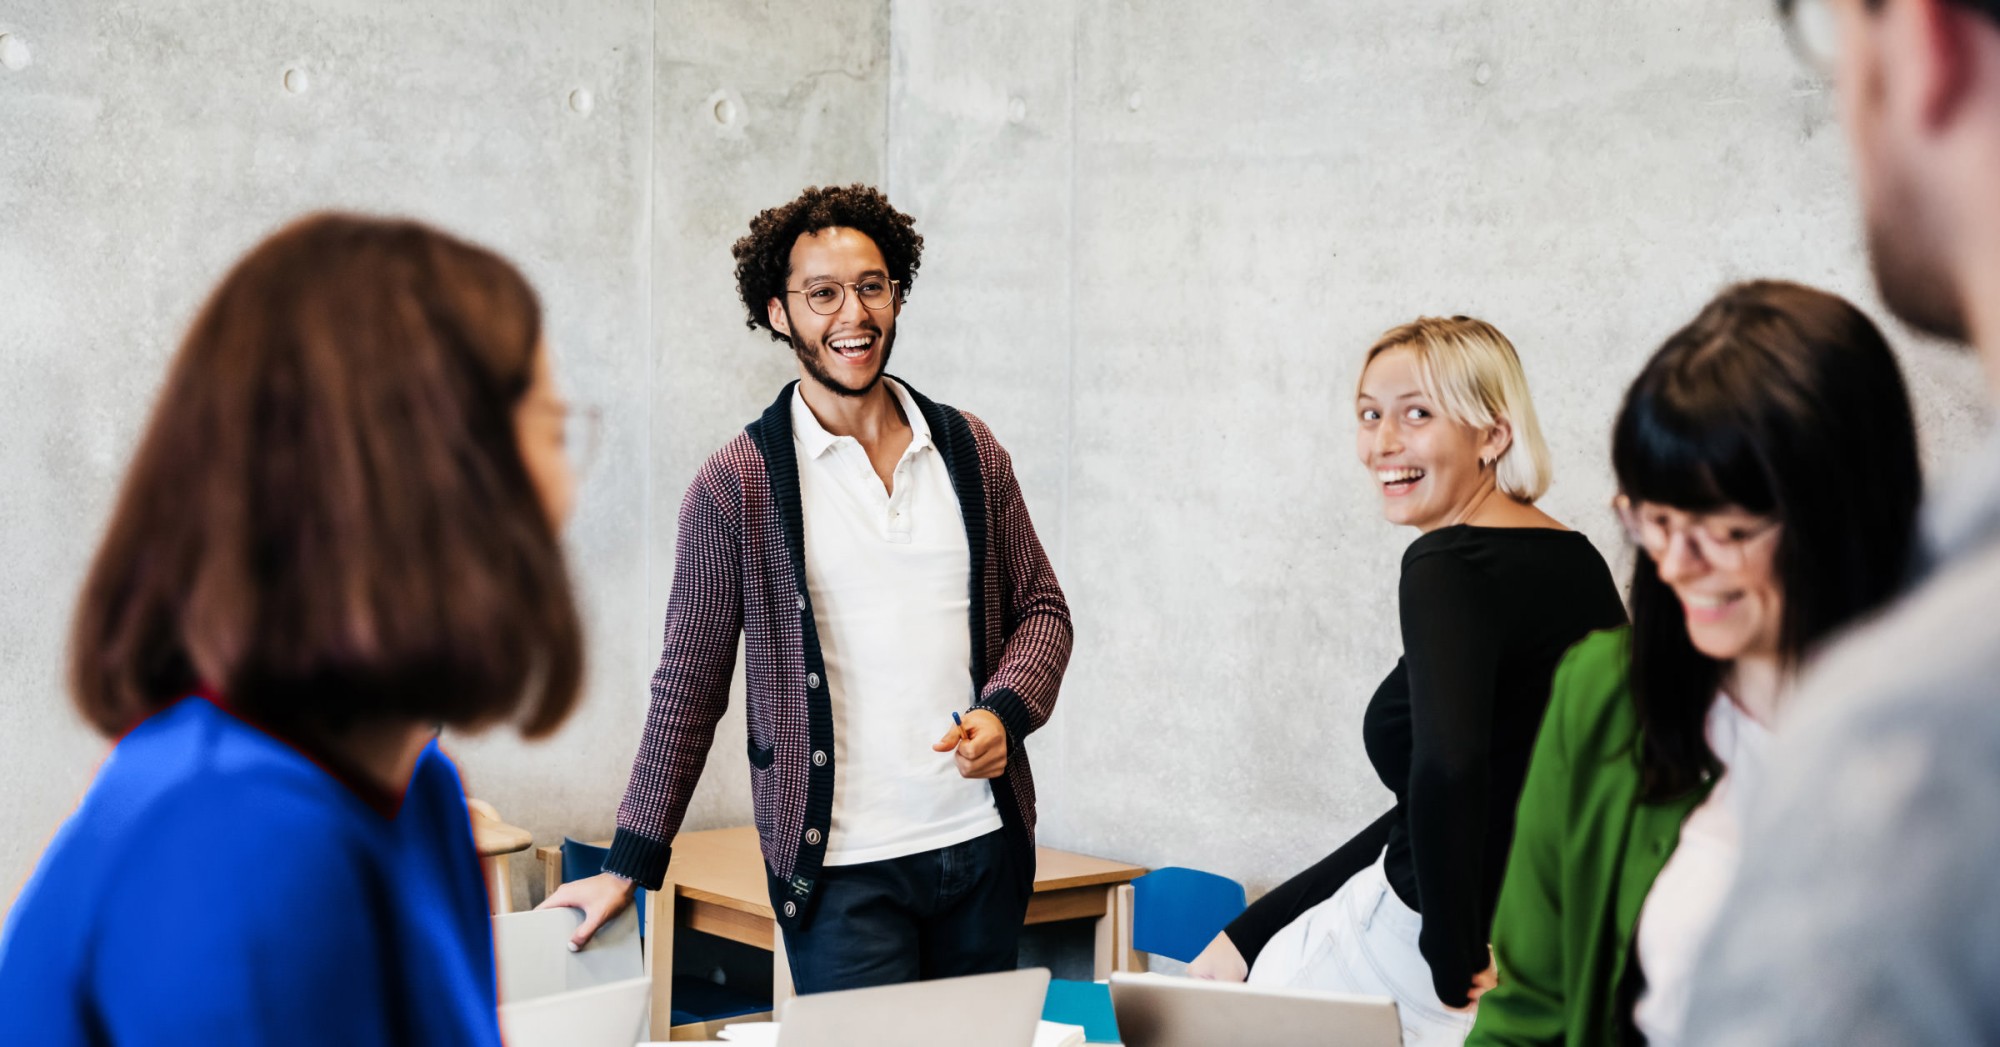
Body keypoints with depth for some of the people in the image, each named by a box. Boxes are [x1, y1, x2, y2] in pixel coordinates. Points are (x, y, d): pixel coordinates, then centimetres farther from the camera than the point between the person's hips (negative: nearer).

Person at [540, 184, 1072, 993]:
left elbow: (1041, 607, 14)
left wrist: (1003, 712, -6)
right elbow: (689, 687, -1)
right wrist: (628, 866, -3)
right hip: (840, 868, -4)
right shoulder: (737, 485, -3)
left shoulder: (969, 451, 8)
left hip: (985, 844, 4)